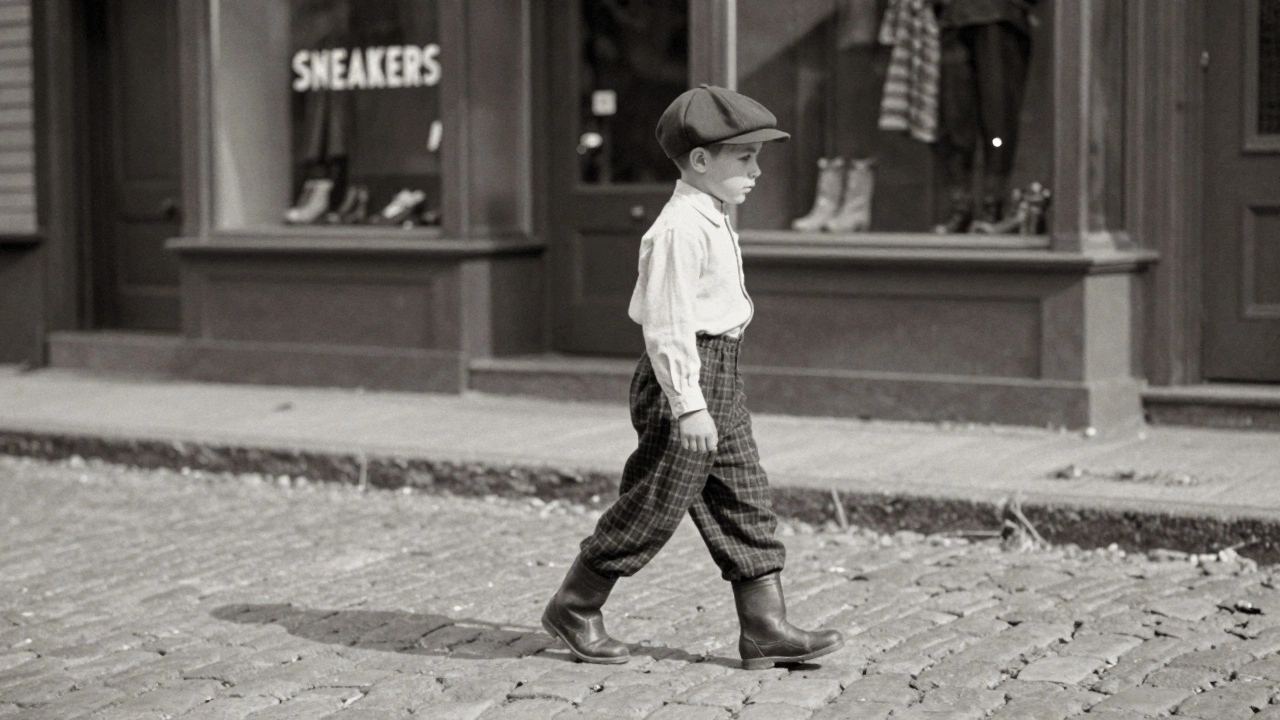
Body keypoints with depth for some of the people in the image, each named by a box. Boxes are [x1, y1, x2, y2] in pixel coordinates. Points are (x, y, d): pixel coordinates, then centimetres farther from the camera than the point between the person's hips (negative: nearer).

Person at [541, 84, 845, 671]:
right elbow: (667, 324, -22)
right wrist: (688, 404, -24)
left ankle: (764, 628, 12)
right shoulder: (680, 228, -18)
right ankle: (573, 609, 14)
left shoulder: (713, 223, 14)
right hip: (684, 375, -10)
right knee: (655, 503, -1)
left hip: (720, 378, 10)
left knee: (745, 502, 8)